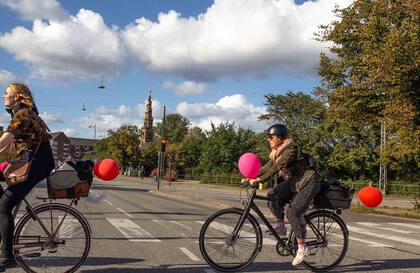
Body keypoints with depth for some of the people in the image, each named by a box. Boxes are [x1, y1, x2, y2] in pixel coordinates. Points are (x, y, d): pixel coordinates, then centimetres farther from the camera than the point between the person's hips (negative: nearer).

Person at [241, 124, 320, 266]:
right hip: (293, 182, 8)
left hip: (308, 182, -8)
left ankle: (302, 248, -7)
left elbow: (276, 168, -28)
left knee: (293, 212, -18)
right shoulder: (276, 151, 7)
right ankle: (280, 226, 1)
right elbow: (268, 167, 3)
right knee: (273, 195, -13)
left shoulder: (291, 148, -21)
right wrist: (250, 178, -7)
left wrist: (259, 180, -32)